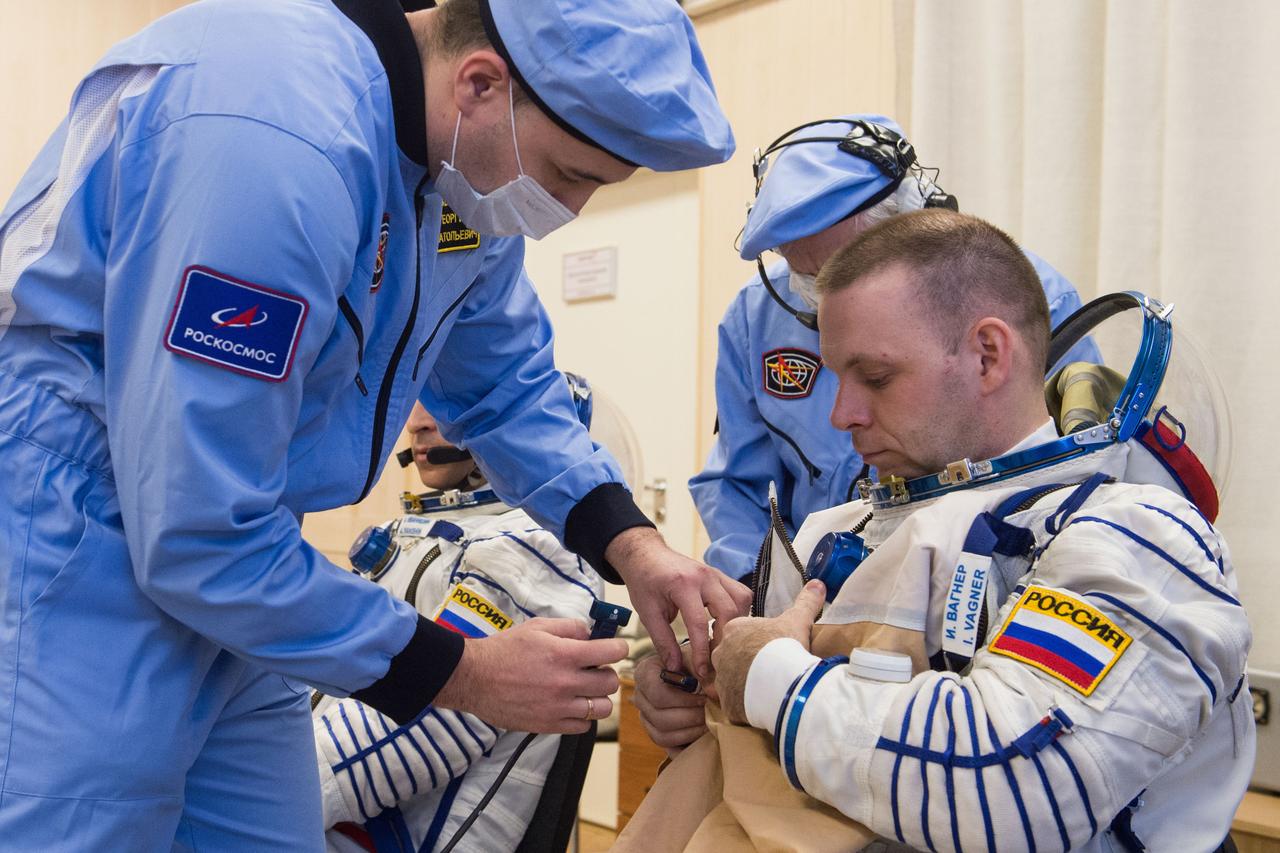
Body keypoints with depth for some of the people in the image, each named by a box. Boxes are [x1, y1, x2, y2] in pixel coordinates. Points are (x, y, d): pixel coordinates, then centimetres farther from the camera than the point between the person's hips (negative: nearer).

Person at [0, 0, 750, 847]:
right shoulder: (279, 143, -31)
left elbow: (505, 383, 10)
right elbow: (198, 535, -28)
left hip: (229, 571, 8)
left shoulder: (477, 162, -3)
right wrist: (458, 673, -18)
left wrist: (631, 542, -6)